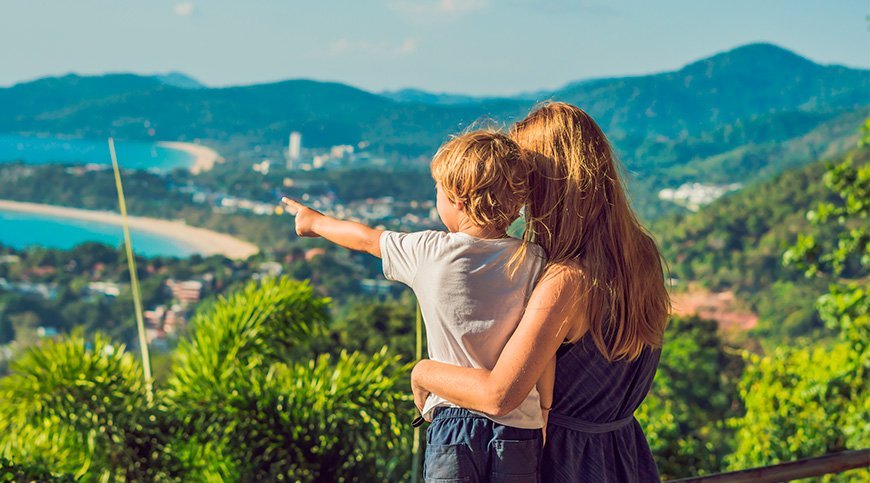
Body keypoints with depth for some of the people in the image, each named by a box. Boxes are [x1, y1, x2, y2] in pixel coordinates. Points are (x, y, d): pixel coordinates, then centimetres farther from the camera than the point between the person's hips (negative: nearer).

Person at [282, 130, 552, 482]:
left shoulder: (428, 252, -6)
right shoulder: (534, 262, -5)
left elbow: (366, 238, 14)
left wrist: (315, 221, 32)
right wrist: (548, 413, 9)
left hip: (452, 423, -1)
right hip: (519, 428, 1)